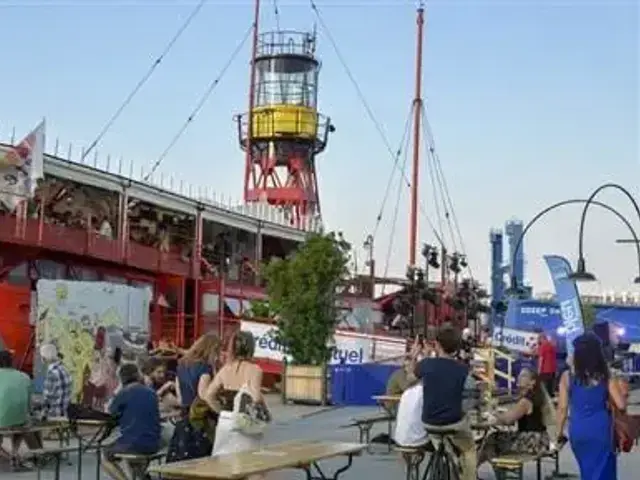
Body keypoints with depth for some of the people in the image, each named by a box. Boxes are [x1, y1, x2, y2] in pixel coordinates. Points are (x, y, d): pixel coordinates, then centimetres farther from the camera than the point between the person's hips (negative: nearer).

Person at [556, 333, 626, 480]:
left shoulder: (567, 376, -3)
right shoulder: (606, 377, -3)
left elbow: (562, 408, -3)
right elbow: (621, 405, -7)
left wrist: (559, 431, 8)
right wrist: (606, 398, 13)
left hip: (578, 431, 2)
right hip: (601, 430, -2)